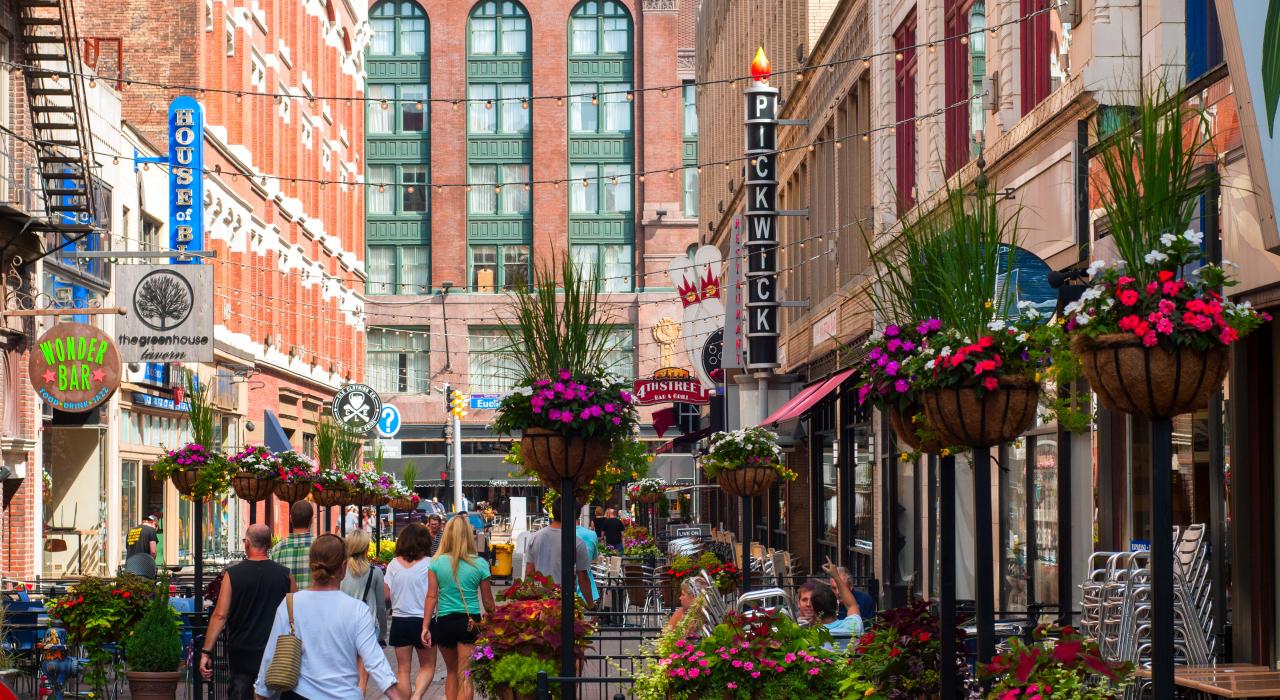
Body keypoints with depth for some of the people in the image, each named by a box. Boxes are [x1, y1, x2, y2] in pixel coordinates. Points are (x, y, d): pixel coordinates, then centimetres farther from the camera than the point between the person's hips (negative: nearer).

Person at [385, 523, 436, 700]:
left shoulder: (394, 564, -2)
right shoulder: (428, 564, -10)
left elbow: (386, 593, 0)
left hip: (400, 620, 2)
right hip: (422, 620, -2)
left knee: (403, 669, 11)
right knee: (427, 667, 10)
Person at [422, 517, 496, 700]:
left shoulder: (437, 563, -3)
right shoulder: (480, 564, -5)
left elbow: (431, 597, -5)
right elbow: (487, 601, 1)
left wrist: (425, 626, -2)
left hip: (444, 621, 2)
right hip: (471, 622, -1)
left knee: (451, 671, 22)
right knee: (465, 677, 0)